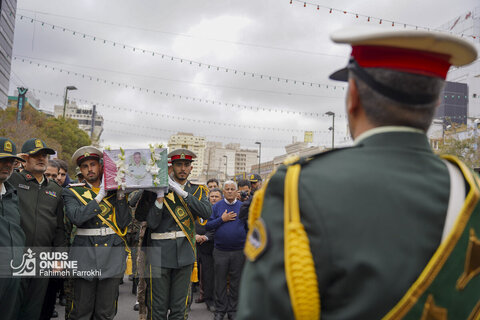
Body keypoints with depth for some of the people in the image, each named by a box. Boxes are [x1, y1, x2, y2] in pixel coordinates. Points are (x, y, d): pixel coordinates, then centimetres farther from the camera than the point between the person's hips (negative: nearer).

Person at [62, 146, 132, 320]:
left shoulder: (115, 190, 11)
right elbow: (76, 217, -14)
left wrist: (120, 196, -6)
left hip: (112, 252, 2)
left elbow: (124, 222, 1)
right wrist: (99, 197, -11)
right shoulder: (72, 192, 5)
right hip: (85, 254, -2)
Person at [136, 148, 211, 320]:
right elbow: (151, 223, -7)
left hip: (184, 252, 2)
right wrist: (160, 197, -18)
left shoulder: (198, 190, 9)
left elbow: (206, 212, -11)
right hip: (160, 252, -2)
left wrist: (182, 193, -16)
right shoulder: (158, 189, 2)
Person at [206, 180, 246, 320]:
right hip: (220, 251, 0)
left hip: (239, 251, 1)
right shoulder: (216, 207, 3)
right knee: (220, 282, 5)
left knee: (235, 282, 7)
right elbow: (208, 225, -2)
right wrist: (222, 219, -14)